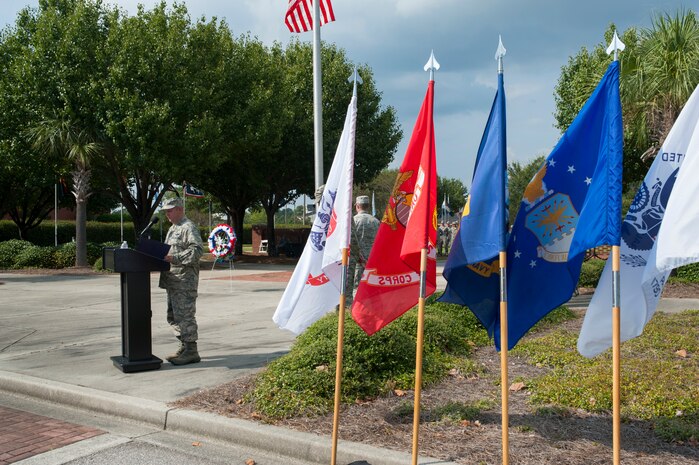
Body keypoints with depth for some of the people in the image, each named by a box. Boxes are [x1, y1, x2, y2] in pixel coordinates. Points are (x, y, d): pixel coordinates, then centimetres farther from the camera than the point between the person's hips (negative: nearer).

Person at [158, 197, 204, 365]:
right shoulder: (173, 229, 21)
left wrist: (174, 258, -27)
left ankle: (191, 351, -1)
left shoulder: (189, 228, -10)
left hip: (185, 280, -10)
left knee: (184, 316, -8)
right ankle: (184, 347, 23)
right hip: (172, 280, 10)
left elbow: (197, 250, -22)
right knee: (173, 316, 14)